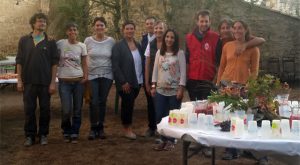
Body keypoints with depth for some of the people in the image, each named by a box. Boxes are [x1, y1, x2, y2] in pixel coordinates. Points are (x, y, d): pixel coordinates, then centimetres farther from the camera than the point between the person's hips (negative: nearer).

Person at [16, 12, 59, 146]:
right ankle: (30, 135, 16)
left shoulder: (50, 42, 3)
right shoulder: (24, 40, 6)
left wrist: (53, 82, -5)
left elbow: (54, 63, 1)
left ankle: (43, 134, 19)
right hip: (28, 81, 1)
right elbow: (19, 61, 6)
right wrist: (19, 80, -1)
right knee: (29, 109, 5)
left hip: (45, 82, -1)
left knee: (45, 109, 5)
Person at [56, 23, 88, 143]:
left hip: (78, 80, 2)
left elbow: (84, 64, 7)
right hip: (64, 81, -2)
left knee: (77, 109, 5)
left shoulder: (82, 46, 4)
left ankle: (74, 133, 19)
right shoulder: (60, 43, -2)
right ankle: (66, 131, 19)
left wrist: (85, 77, -3)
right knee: (66, 110, -5)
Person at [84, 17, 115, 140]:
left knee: (102, 102, 6)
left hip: (107, 75, 1)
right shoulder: (88, 40, 0)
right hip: (92, 75, 0)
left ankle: (100, 127, 19)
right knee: (93, 103, -4)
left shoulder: (111, 41, 0)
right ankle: (93, 128, 11)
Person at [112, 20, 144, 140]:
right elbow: (115, 66, -11)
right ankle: (127, 129, 14)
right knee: (127, 104, -1)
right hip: (125, 83, -5)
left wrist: (142, 79, 6)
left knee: (129, 104, 10)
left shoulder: (138, 46, 11)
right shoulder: (118, 46, -6)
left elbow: (142, 63, 14)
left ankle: (128, 127, 22)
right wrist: (123, 82, -16)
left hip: (137, 82, 5)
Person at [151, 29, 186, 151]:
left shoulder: (180, 53, -3)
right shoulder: (159, 52, 8)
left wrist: (181, 88, -12)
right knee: (159, 116, 3)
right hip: (160, 90, 4)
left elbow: (183, 72, -6)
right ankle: (164, 140, 16)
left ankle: (171, 141, 15)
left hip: (174, 90, -3)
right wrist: (153, 86, 5)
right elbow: (155, 70, 10)